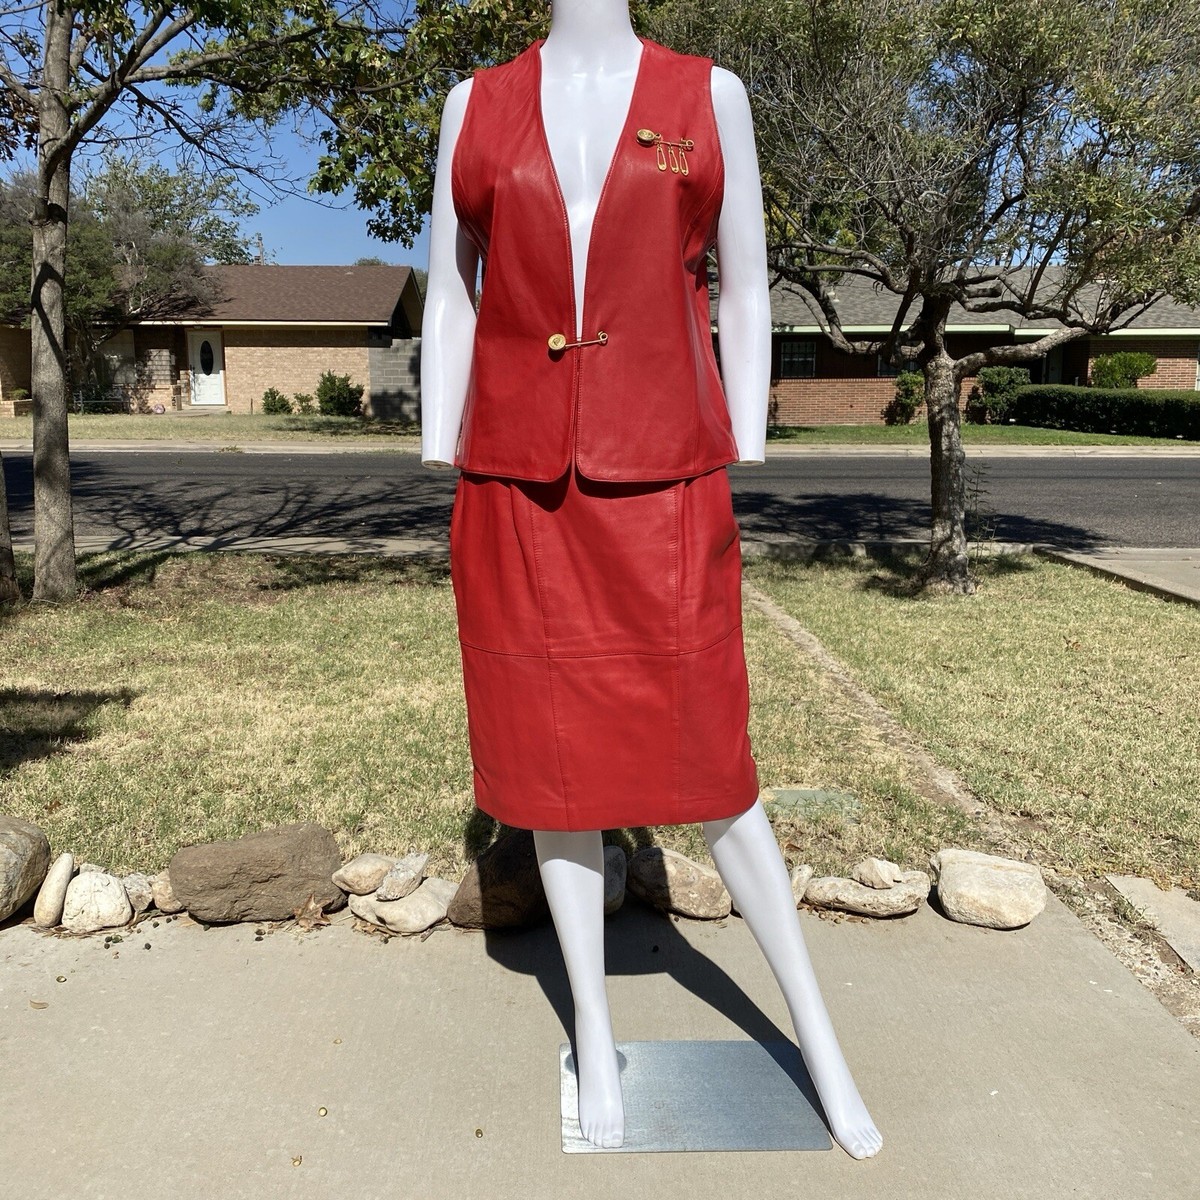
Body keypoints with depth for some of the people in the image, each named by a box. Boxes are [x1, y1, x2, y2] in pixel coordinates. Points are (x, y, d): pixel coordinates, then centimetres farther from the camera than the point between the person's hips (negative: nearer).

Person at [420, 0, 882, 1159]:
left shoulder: (709, 96, 7)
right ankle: (594, 1033, 30)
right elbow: (449, 304, 9)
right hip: (519, 489, 2)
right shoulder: (476, 105, 10)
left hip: (661, 487, -1)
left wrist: (737, 483, 2)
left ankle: (818, 1039, 25)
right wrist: (442, 489, 4)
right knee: (552, 754, 8)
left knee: (708, 768, 2)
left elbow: (744, 296, 7)